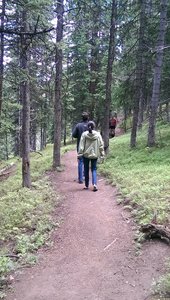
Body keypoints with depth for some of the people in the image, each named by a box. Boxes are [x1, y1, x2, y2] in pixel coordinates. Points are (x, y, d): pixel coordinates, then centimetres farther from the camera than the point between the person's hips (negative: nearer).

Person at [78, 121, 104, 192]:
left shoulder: (84, 134, -6)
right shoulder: (98, 134, -3)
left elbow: (81, 145, -6)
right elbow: (101, 145, 0)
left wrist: (80, 153, -2)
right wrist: (102, 154, 7)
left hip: (86, 154, 0)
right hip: (94, 155, 1)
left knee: (86, 170, 11)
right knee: (94, 169, 7)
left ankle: (86, 185, 19)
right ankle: (94, 184, -12)